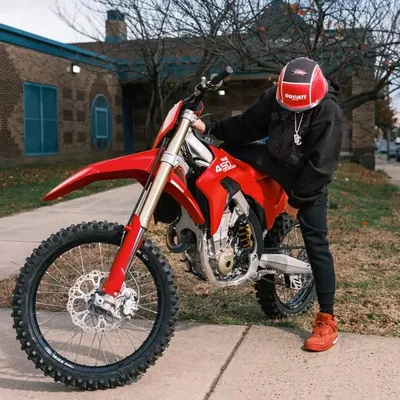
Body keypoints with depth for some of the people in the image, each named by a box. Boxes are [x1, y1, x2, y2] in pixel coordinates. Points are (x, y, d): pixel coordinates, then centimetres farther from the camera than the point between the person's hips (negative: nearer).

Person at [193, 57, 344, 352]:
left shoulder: (329, 114, -25)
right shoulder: (274, 97, -10)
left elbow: (320, 166, -23)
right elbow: (248, 125, 1)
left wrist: (297, 200, -19)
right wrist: (211, 128, -8)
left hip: (309, 179, -5)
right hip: (275, 161, 6)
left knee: (316, 243, -8)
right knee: (230, 148, -11)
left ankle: (327, 321, -3)